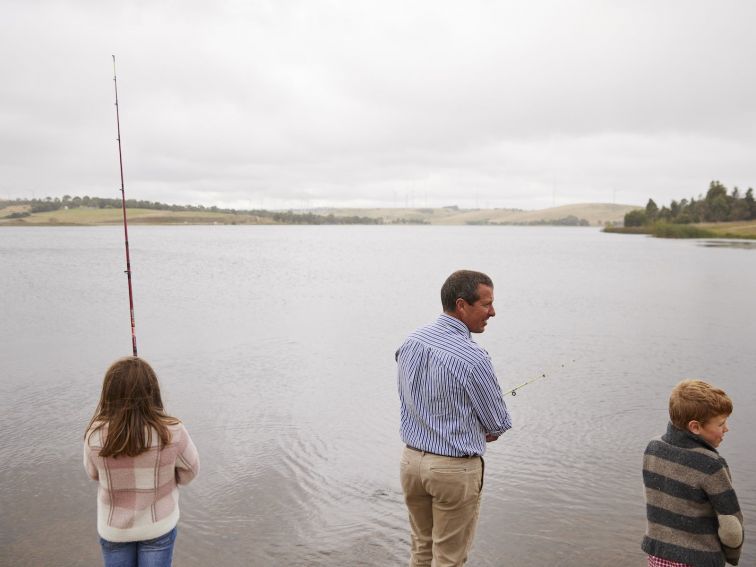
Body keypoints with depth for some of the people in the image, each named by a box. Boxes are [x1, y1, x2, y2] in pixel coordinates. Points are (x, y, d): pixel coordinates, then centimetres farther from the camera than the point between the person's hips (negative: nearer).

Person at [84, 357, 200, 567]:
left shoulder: (95, 434, -23)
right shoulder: (172, 432, -26)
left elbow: (93, 473, -4)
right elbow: (189, 471, -9)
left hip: (113, 527, 1)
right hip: (158, 525, -1)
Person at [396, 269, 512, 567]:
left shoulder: (410, 341, -2)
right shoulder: (473, 359, -23)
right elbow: (499, 424, -10)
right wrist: (483, 432, 15)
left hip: (412, 459, 6)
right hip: (454, 468, -6)